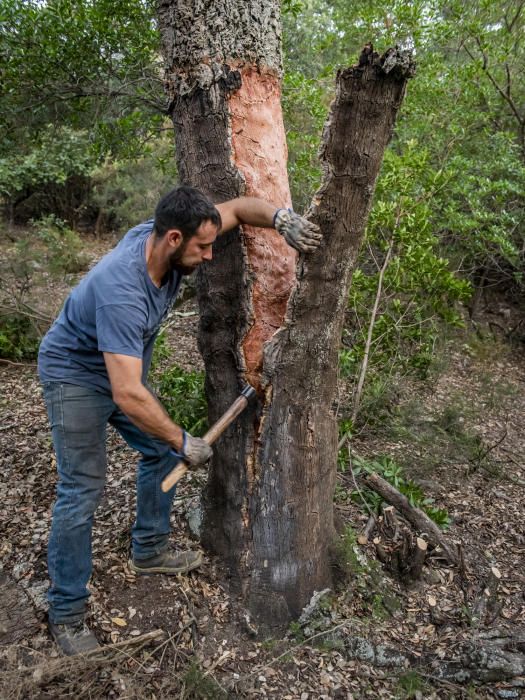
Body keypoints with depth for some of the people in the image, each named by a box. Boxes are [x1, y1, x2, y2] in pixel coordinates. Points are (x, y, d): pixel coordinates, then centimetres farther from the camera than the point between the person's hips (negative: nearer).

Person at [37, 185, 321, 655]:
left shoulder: (165, 239, -16)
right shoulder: (121, 291, -39)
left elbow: (238, 208, -5)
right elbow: (127, 395, -42)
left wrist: (281, 218, -25)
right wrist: (185, 442, -32)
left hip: (122, 370, 8)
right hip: (76, 376, -8)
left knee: (161, 450, 13)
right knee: (83, 489, -9)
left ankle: (148, 552, 31)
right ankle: (66, 613, 9)